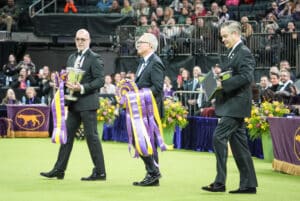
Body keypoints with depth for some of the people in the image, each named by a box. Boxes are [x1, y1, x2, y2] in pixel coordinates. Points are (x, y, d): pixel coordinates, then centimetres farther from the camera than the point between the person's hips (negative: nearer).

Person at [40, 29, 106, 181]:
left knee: (91, 136, -5)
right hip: (74, 104, 7)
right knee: (67, 135, 8)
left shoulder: (94, 58, -7)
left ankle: (100, 172, 1)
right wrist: (66, 83, -1)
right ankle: (59, 170, 13)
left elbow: (100, 80, -13)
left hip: (88, 103, -7)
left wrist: (82, 88, -22)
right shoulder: (72, 58, 16)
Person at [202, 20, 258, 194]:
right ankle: (248, 184, 13)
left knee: (219, 137, -15)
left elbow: (246, 77, -23)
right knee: (239, 143, 10)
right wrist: (219, 81, 9)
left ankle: (220, 182, -15)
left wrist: (223, 84, -22)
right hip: (233, 105, 10)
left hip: (236, 105, -10)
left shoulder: (244, 53, -11)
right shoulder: (235, 53, 19)